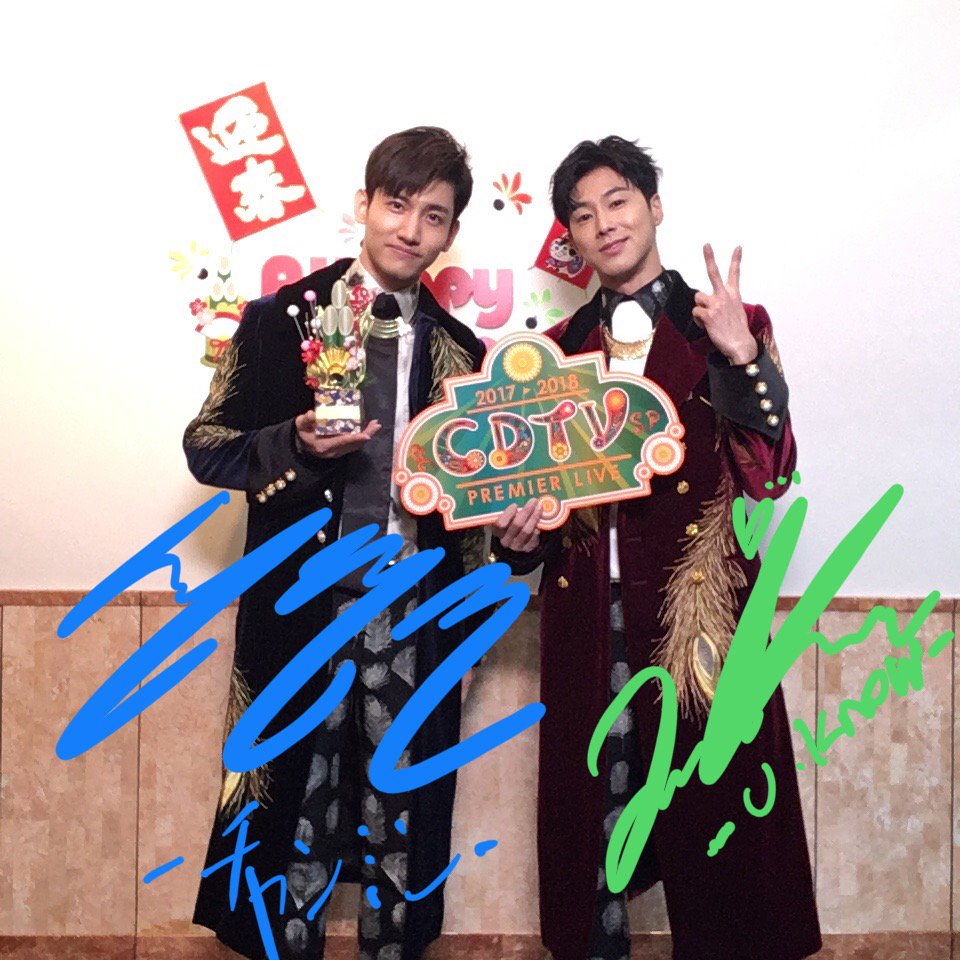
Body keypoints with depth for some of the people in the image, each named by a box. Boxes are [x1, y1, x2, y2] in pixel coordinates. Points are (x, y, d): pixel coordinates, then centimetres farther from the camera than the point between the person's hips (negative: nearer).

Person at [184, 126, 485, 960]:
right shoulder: (280, 320, 1)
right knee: (293, 799, 7)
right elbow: (207, 448, 0)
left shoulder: (458, 351, 9)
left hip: (414, 610, 3)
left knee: (401, 812, 10)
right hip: (304, 603, -2)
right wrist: (298, 445, -17)